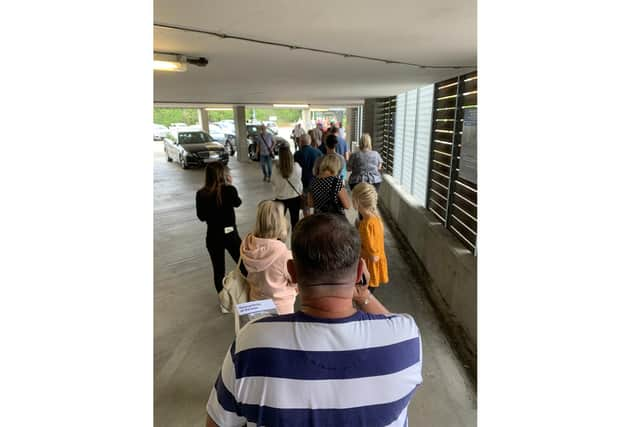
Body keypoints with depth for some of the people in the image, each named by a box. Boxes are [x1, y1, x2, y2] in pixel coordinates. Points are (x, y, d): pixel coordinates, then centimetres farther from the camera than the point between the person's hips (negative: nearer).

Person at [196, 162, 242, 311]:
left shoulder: (201, 194, -6)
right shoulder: (229, 190, -14)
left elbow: (201, 217, 4)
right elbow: (237, 203, 7)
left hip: (213, 236, 3)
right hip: (230, 234, -2)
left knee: (218, 270, 14)